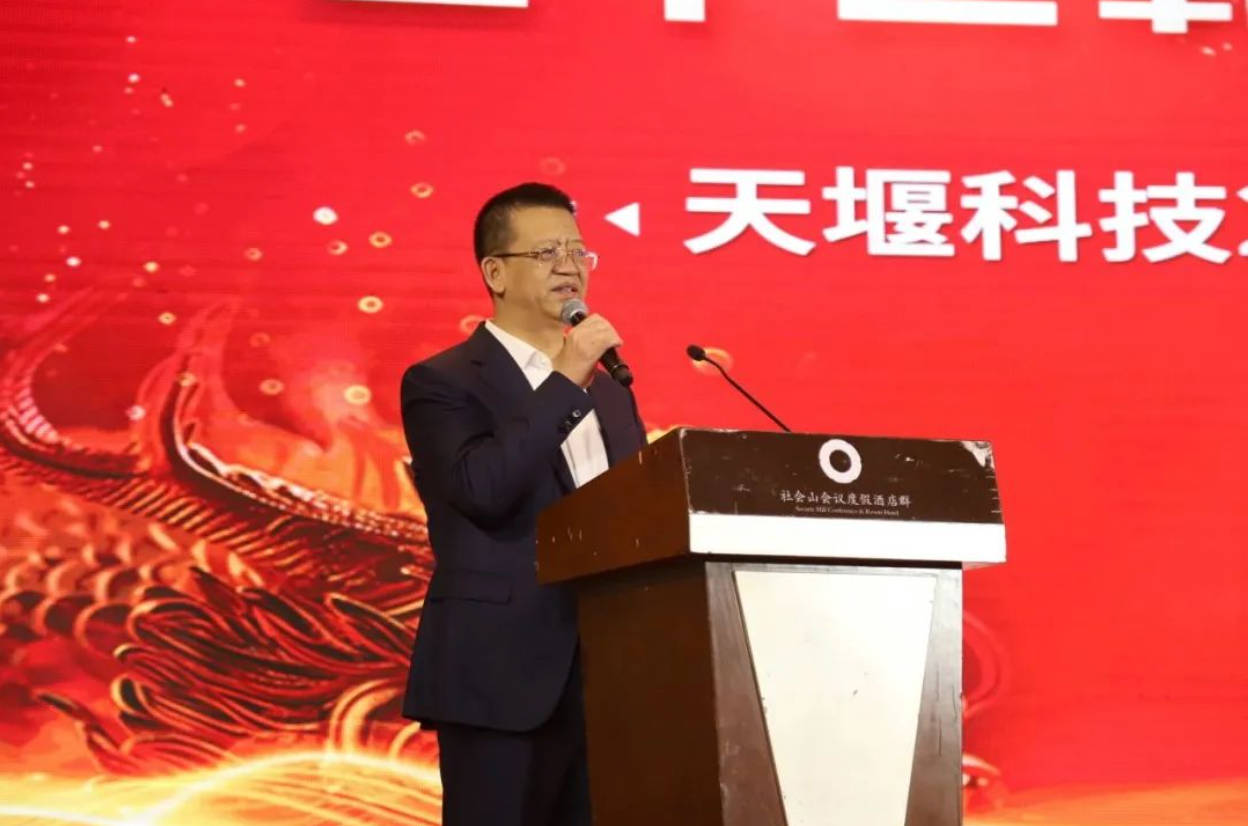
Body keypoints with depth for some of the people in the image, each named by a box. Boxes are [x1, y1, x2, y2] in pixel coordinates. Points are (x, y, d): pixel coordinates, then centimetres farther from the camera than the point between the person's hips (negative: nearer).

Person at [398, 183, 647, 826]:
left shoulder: (609, 391, 19)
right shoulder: (442, 383, -2)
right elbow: (482, 489, -19)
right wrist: (566, 381, -15)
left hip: (607, 672, 6)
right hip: (502, 675, -6)